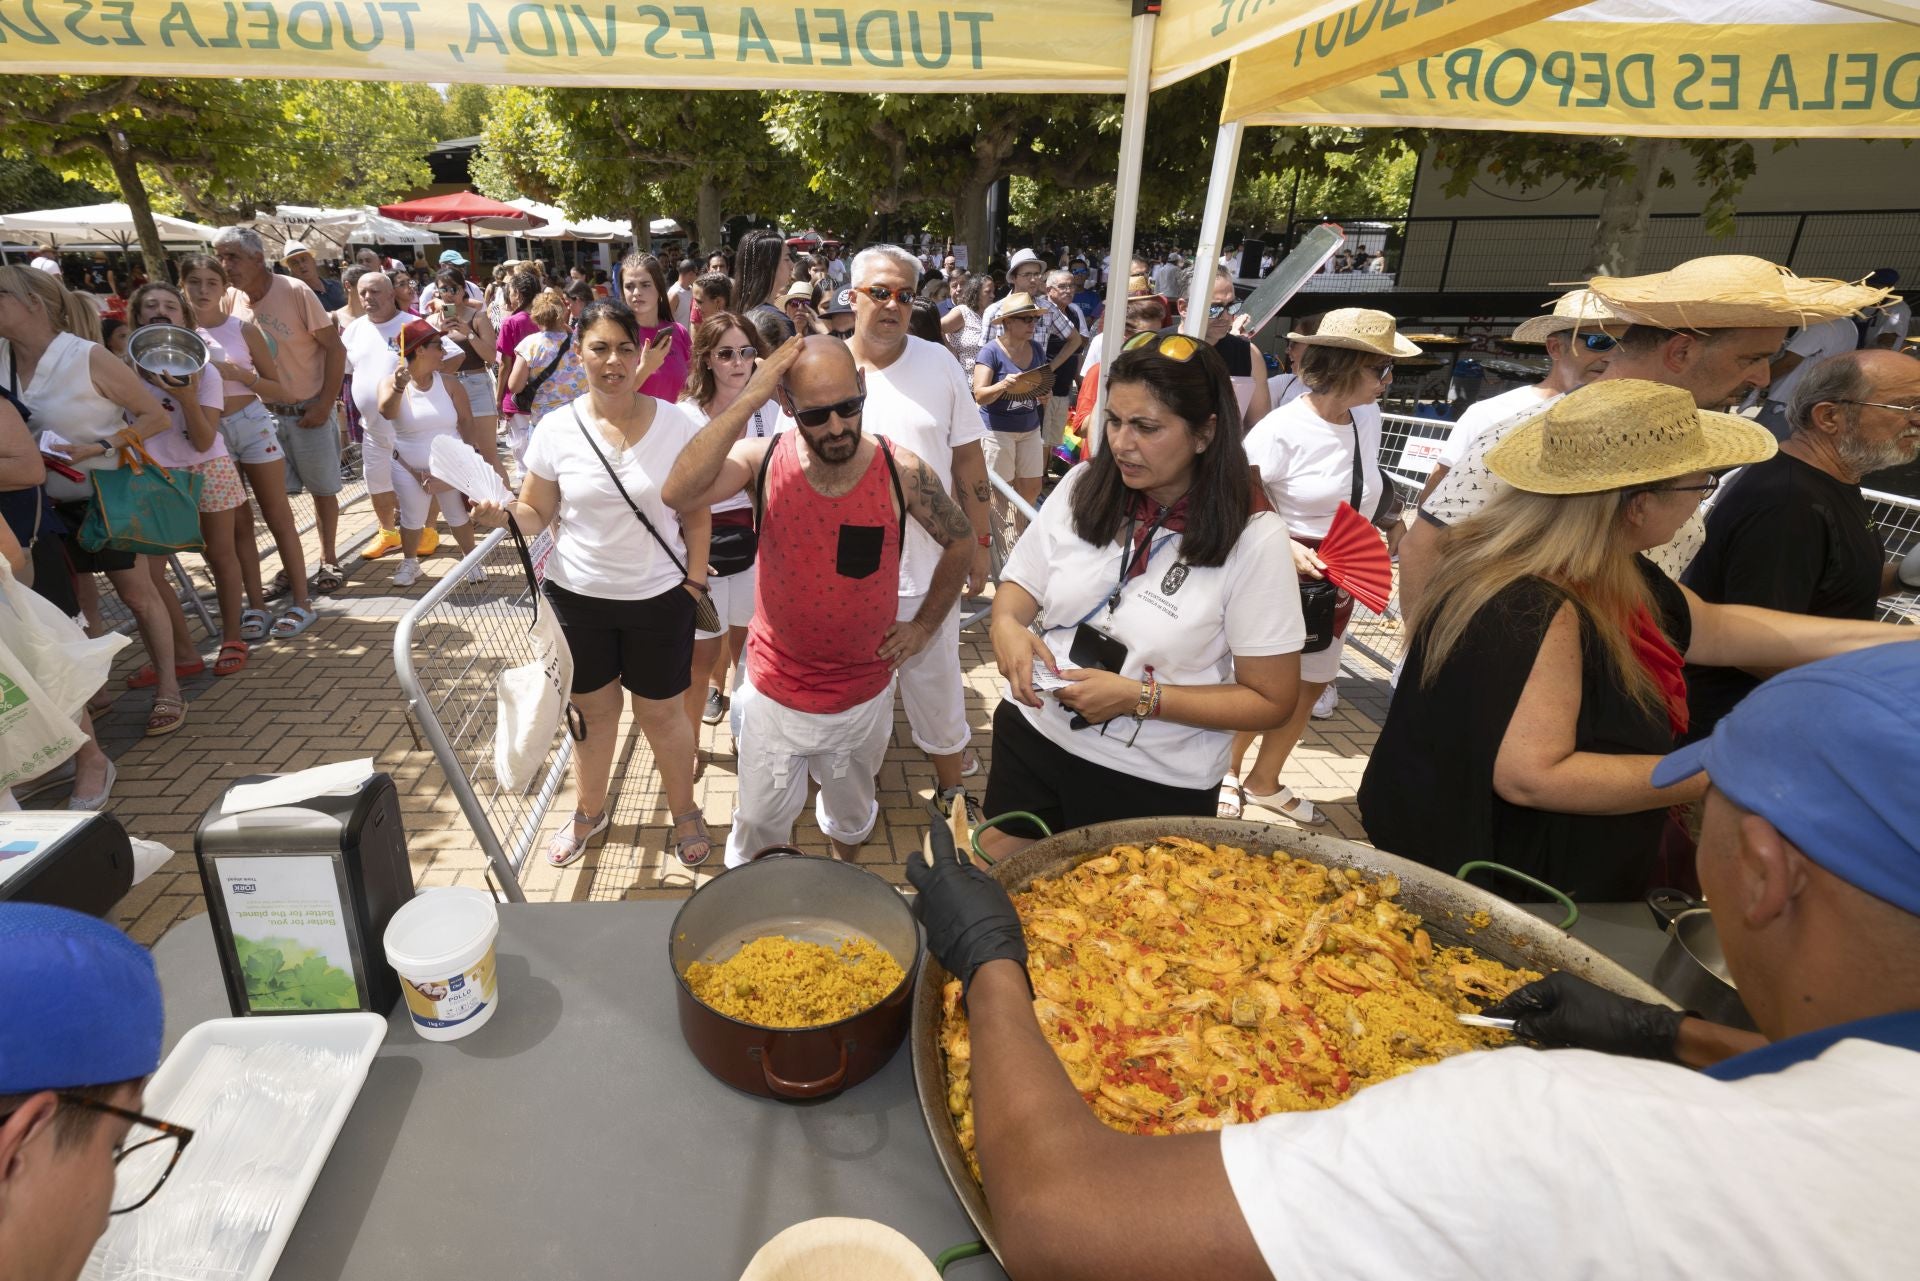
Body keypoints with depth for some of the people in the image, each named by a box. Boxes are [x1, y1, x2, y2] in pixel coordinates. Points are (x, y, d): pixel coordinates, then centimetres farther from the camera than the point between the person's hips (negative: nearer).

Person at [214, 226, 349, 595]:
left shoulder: (295, 292, -12)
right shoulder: (230, 300, 2)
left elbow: (335, 348, -11)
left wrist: (325, 404, -14)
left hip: (308, 411, -4)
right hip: (265, 412, 4)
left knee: (323, 489, 6)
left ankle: (329, 561, 20)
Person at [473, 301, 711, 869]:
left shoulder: (675, 423, -7)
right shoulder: (557, 428, -6)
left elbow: (696, 514, 0)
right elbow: (536, 514, 2)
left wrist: (695, 581, -6)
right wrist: (503, 514, -19)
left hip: (659, 596, -1)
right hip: (578, 595, 2)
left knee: (660, 713, 9)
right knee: (591, 708, 17)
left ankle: (685, 811, 33)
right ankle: (589, 810, 41)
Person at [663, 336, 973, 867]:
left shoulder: (901, 472, -15)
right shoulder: (764, 461, -16)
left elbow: (960, 541, 1)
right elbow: (678, 495, -34)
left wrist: (925, 626, 1)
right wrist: (748, 399, -35)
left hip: (864, 696, 1)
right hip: (776, 695, -1)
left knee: (851, 813, 26)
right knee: (759, 824, 16)